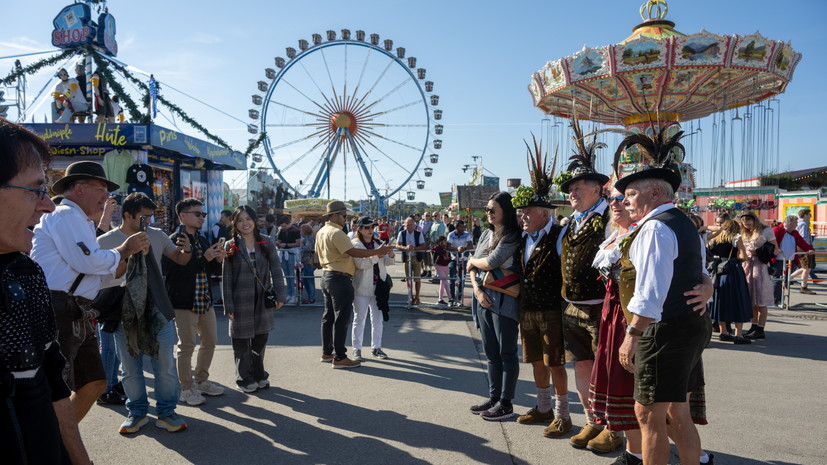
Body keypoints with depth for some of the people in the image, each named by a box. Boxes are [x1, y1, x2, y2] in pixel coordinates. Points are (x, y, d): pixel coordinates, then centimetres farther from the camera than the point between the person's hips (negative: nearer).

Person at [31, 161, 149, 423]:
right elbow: (89, 262, -20)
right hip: (58, 315, -10)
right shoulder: (66, 216, -8)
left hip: (78, 319, 11)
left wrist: (132, 252, 10)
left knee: (94, 383, 12)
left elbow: (108, 271, 24)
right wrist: (124, 250, -5)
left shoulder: (80, 222, 25)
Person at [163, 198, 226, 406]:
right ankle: (186, 389, 16)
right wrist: (204, 259, -25)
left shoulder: (202, 240, 12)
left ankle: (201, 381, 32)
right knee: (186, 346, 1)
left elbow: (213, 270, 16)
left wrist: (218, 260, -6)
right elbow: (175, 272, -24)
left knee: (210, 342, 15)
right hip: (184, 303, -8)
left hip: (205, 301, 8)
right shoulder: (173, 241, -12)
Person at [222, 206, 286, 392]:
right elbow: (226, 278, -2)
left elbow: (276, 270, 3)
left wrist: (280, 295, -3)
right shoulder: (231, 246, -1)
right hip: (241, 300, -2)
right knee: (241, 342, 6)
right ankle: (244, 379, 22)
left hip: (262, 299, 2)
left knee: (261, 339, 10)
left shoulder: (267, 242, 3)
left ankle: (259, 375, 28)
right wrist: (228, 306, -6)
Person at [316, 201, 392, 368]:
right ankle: (340, 358, 0)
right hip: (340, 278, -10)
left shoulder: (321, 232, 13)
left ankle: (326, 352, 26)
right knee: (341, 318, -5)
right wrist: (377, 251, -19)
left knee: (328, 316, 16)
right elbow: (353, 252, -23)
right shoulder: (336, 233, -18)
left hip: (327, 276, 10)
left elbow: (319, 253, 23)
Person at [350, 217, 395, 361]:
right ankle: (357, 349, 13)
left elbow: (386, 262, 10)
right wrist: (376, 255, -29)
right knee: (359, 319, 3)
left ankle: (376, 348, 22)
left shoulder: (377, 243, 13)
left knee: (377, 319, 11)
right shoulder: (355, 245, -7)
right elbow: (360, 264, -21)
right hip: (361, 288, -5)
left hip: (377, 287, 6)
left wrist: (390, 255, -11)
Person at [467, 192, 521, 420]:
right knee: (491, 352, 12)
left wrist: (473, 261, 0)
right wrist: (478, 290, -4)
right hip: (484, 298, 7)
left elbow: (492, 262, -20)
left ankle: (506, 404, 11)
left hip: (504, 300, -7)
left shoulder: (512, 236, -9)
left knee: (506, 352, 2)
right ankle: (494, 398, 22)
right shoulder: (486, 234, 14)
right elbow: (472, 267, 12)